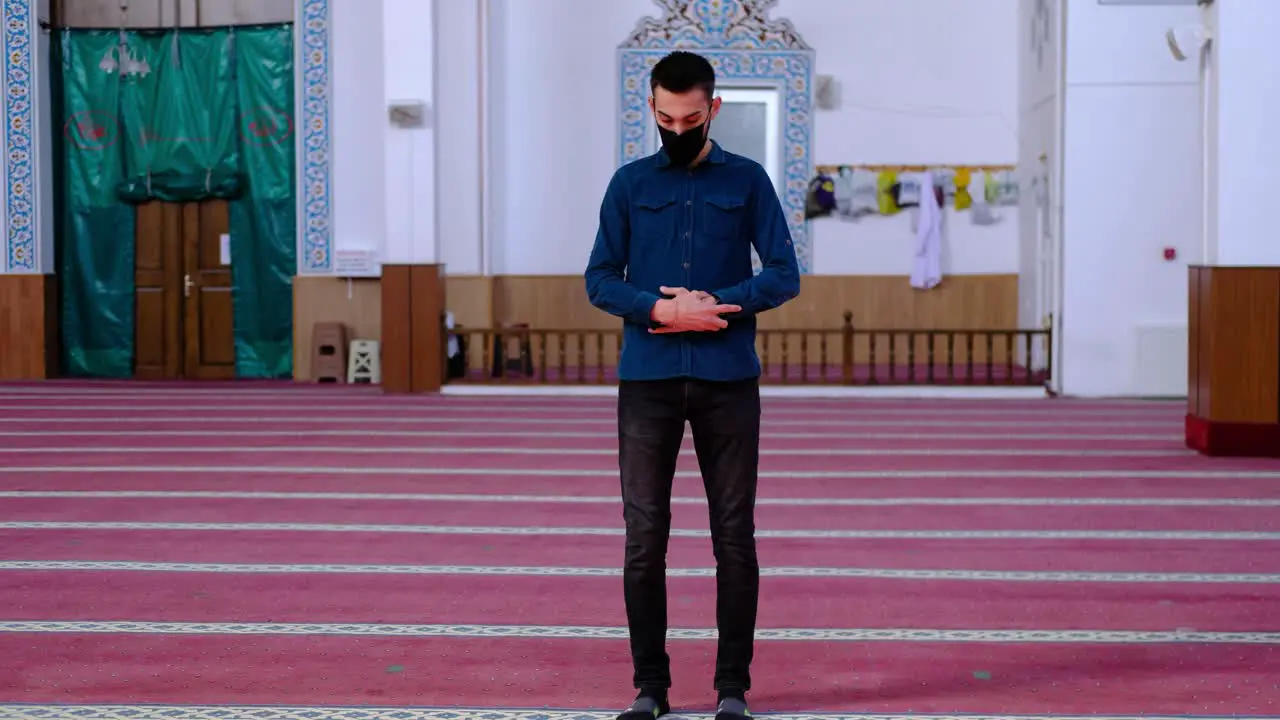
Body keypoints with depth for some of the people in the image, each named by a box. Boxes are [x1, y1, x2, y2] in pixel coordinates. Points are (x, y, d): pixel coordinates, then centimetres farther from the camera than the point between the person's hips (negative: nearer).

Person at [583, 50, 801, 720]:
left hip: (728, 382, -1)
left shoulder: (747, 181, 7)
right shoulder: (630, 183, 10)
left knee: (734, 536, 1)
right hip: (646, 381, 1)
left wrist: (710, 305, -10)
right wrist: (661, 308, -11)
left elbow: (783, 275, 3)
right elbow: (600, 280, 7)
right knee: (644, 538, 1)